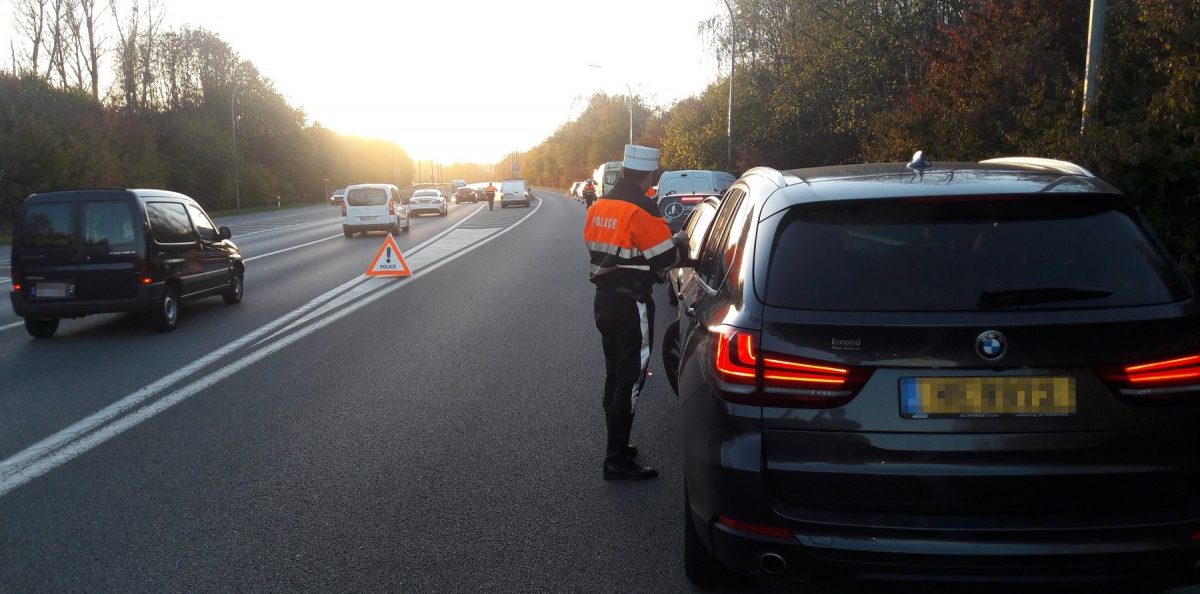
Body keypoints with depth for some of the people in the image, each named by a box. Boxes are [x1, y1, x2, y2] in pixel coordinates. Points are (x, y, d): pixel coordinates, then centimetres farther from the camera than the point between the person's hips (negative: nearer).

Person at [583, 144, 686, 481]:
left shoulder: (598, 207, 8)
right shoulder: (643, 211, -17)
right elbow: (666, 259, -15)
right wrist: (679, 241, 6)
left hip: (604, 298, 8)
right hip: (632, 304, -8)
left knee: (615, 373, 19)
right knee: (631, 378, -3)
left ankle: (617, 444, 29)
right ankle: (617, 460, -1)